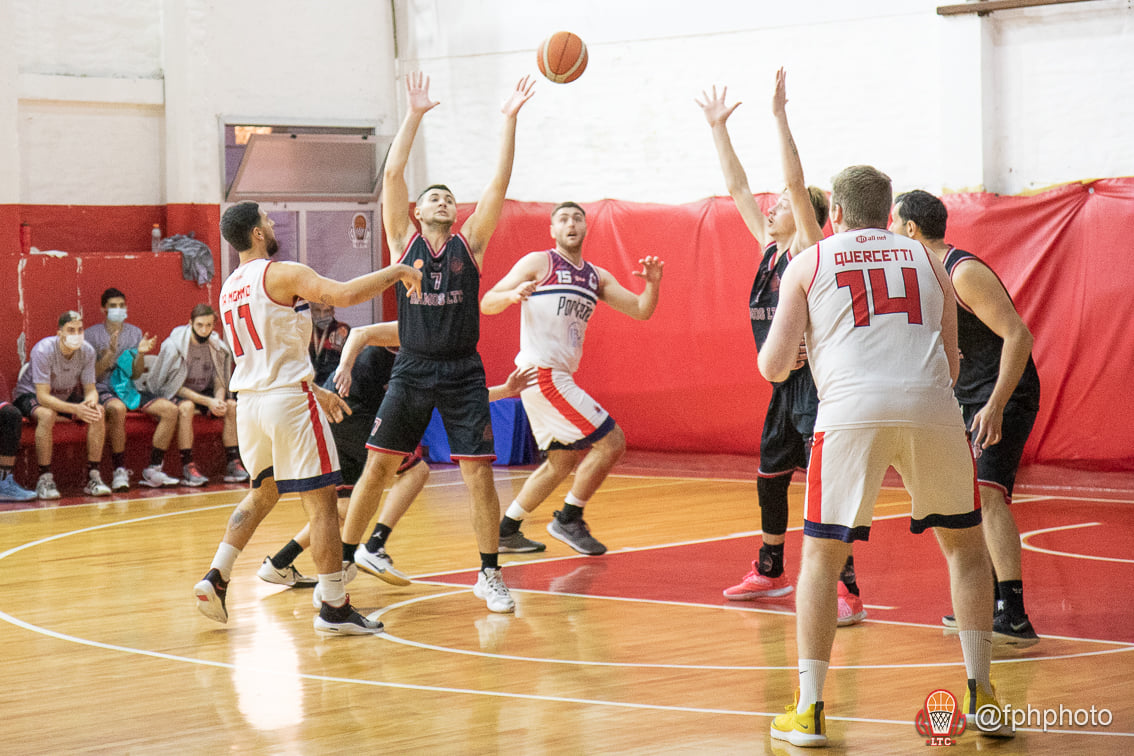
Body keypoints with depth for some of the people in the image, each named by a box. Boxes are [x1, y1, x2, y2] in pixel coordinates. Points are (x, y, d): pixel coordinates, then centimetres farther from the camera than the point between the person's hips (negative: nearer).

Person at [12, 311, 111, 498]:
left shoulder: (87, 351, -14)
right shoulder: (43, 350, -29)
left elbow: (90, 389, -7)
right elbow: (43, 397, -32)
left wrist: (92, 401, -33)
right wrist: (75, 409, -44)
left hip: (67, 396, 5)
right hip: (30, 395, -5)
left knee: (98, 412, -21)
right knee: (47, 415, -39)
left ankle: (93, 477, -17)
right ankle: (45, 479, -30)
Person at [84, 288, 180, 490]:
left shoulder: (135, 333, 12)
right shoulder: (92, 334, 0)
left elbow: (136, 375, 10)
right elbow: (92, 376, -7)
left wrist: (140, 354, -9)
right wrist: (110, 353, -19)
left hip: (129, 389, 5)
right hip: (103, 390, -5)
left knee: (170, 409, -16)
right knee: (118, 409, -41)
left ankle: (153, 469, -12)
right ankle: (120, 471, -32)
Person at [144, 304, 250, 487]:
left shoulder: (218, 347, -1)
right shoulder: (174, 346, -16)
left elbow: (220, 383, 5)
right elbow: (175, 386, -17)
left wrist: (219, 400, -20)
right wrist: (208, 402, -25)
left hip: (205, 393, 5)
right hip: (175, 394, -5)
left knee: (232, 406, -19)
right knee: (186, 407, -37)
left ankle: (233, 464, -18)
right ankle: (187, 468, -37)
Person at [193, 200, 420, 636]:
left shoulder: (229, 289, 16)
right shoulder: (283, 274, -10)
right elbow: (345, 294, -23)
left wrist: (314, 391, 28)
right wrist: (395, 272, -9)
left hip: (249, 401, 8)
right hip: (289, 400, -8)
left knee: (262, 493, 25)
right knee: (321, 501, -2)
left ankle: (216, 578, 13)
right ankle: (334, 608, -1)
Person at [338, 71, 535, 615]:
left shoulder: (469, 243, 6)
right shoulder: (405, 241, 5)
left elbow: (499, 183, -2)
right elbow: (392, 174, -4)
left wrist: (509, 120, -8)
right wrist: (414, 115, -6)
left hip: (462, 372, 0)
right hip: (412, 369, 0)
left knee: (479, 473, -4)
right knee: (377, 466, 0)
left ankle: (490, 575, 7)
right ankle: (344, 559, 15)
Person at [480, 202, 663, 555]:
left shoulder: (597, 277, 16)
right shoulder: (538, 263, -4)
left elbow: (640, 311, 10)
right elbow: (487, 304, -9)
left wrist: (653, 284, -10)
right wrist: (513, 295, -31)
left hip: (558, 377, 9)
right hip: (542, 374, -9)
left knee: (562, 461, 16)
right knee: (611, 441, -10)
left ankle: (506, 531, 22)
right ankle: (568, 520, 0)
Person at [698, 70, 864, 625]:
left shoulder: (809, 249, -10)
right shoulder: (770, 248, 11)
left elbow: (796, 182, -21)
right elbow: (738, 187, 14)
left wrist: (779, 114, -25)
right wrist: (718, 128, 13)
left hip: (816, 385, -9)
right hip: (784, 387, 9)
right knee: (769, 479, 19)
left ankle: (848, 593, -16)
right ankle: (769, 573, 36)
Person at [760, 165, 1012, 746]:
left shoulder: (807, 263, 15)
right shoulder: (927, 261, 22)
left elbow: (773, 366, 10)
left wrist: (780, 359, 33)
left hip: (851, 411, -2)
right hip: (932, 409, 2)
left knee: (821, 557, 11)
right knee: (965, 546, 20)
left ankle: (808, 712, 7)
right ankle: (980, 697, 18)